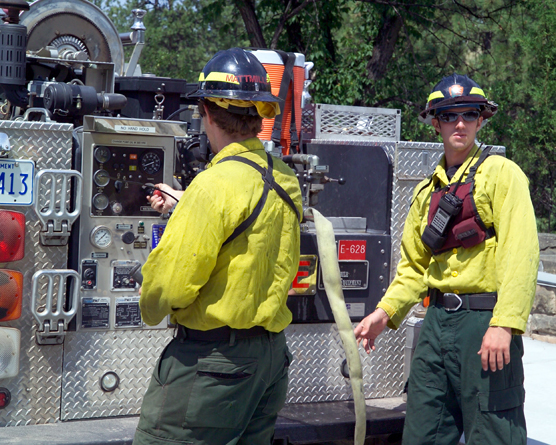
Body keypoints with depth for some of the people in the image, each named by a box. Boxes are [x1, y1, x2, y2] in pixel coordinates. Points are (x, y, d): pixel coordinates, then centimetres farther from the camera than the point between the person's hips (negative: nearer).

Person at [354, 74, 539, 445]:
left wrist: (504, 324, -23)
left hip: (484, 320, -6)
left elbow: (521, 254, -14)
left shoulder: (500, 173, -4)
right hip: (438, 320, 6)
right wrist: (386, 312, 9)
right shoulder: (428, 190, 17)